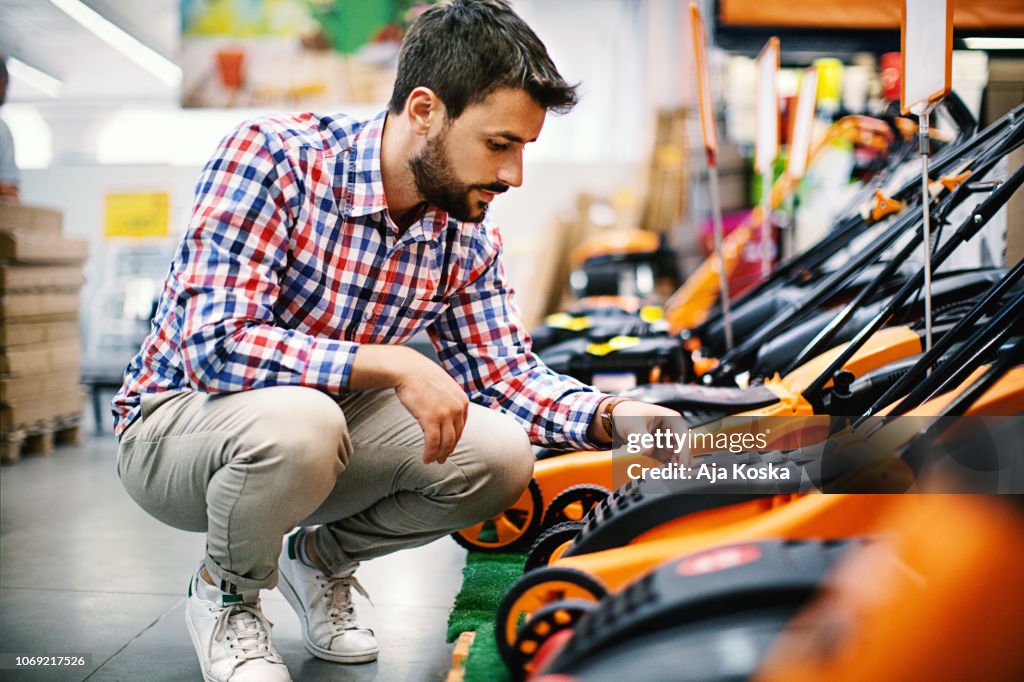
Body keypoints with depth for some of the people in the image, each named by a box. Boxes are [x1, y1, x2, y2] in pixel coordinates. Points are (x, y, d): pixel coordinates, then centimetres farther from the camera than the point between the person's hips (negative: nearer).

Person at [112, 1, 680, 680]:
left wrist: (610, 415, -18)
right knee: (300, 417, -39)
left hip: (321, 425, 6)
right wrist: (393, 365, -35)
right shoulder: (272, 155, -25)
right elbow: (215, 344, -33)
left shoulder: (469, 234, -5)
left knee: (502, 453, -16)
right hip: (179, 421, -5)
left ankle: (322, 557, 12)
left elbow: (507, 373, 0)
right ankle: (226, 592, -4)